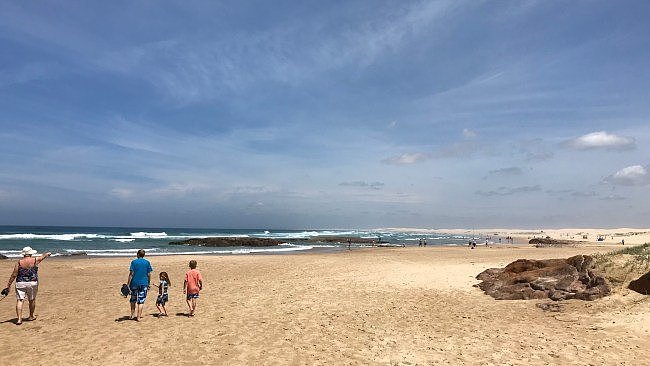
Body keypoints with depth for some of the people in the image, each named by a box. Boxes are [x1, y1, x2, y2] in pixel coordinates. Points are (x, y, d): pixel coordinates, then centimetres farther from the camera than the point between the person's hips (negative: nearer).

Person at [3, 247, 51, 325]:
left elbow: (14, 275, -4)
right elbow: (43, 256, 22)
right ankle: (31, 316, 30)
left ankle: (19, 319, -9)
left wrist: (8, 285, 2)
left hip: (20, 283, 0)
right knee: (32, 300, 15)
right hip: (32, 283, 0)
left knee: (19, 300, -1)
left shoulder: (19, 262, -2)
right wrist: (48, 254, 43)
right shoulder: (35, 260, -1)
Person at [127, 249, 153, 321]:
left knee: (133, 299, 19)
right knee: (141, 301, 4)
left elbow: (131, 273, -7)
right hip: (144, 283, 0)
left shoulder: (134, 262, -3)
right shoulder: (147, 262, 2)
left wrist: (128, 284, -4)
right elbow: (149, 274, 2)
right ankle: (138, 317, 2)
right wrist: (149, 283, 12)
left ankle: (132, 314, 26)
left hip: (134, 283, 0)